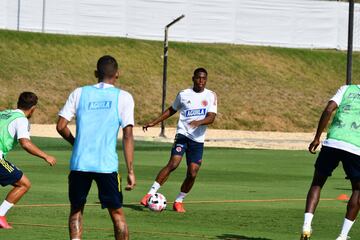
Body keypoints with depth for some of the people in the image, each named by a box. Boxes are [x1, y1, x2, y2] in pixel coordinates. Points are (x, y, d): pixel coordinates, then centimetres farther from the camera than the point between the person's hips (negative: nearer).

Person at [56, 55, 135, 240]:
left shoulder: (79, 93, 9)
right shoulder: (123, 97, 2)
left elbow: (61, 126, 5)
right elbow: (127, 136, -4)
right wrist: (130, 171, -3)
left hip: (79, 163, 2)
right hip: (107, 164, -2)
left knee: (76, 210, 15)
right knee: (117, 213, 9)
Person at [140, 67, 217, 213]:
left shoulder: (211, 96, 3)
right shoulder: (183, 94, 5)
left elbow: (211, 118, -8)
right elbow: (172, 110, 21)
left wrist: (198, 122, -28)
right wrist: (154, 122, 17)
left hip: (198, 140, 2)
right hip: (183, 135, -2)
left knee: (192, 174, -4)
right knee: (173, 163, -23)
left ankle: (179, 201, 16)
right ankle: (151, 194, -19)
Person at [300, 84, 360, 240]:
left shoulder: (347, 89, 15)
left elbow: (328, 110, 3)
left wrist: (317, 138, 6)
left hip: (332, 143, 1)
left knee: (317, 184, 16)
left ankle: (306, 227, -2)